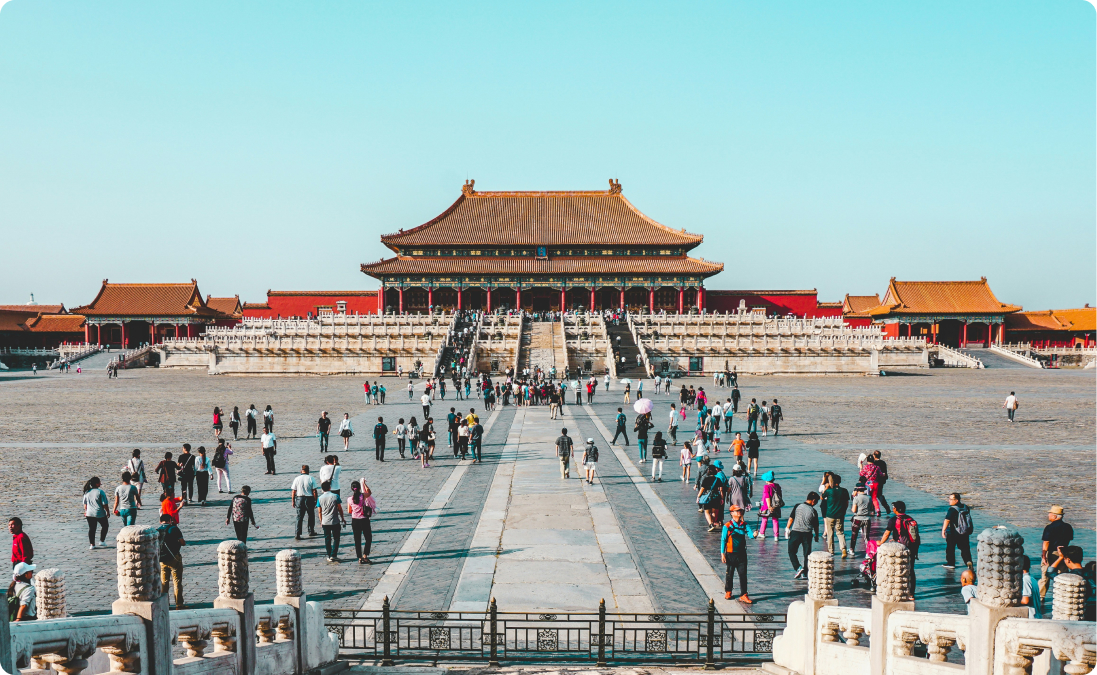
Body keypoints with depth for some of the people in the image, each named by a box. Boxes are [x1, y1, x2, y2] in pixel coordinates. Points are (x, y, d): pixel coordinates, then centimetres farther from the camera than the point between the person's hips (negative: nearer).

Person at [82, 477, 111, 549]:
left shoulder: (87, 492, 3)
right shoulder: (100, 492, -15)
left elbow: (85, 503, 12)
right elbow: (105, 504, -13)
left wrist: (86, 511, 26)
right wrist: (108, 512, -2)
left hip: (89, 514, 5)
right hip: (100, 514, -5)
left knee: (91, 529, 10)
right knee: (105, 526, 17)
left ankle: (91, 544, 10)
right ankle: (102, 540, 18)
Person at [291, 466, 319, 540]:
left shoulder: (297, 479, -2)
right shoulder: (311, 479, -6)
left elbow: (293, 491, 0)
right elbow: (314, 491, -7)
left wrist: (293, 501, 9)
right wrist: (316, 501, 1)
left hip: (299, 498, 1)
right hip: (309, 499, -1)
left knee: (299, 517, 5)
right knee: (311, 516, 17)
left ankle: (298, 534, -1)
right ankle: (311, 532, 25)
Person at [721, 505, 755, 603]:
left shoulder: (744, 524, 4)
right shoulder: (727, 526, -7)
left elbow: (750, 534, -8)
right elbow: (723, 540, -5)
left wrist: (754, 534, -32)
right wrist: (722, 553, -8)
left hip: (741, 554, 3)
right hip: (731, 554, -2)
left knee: (743, 574, -1)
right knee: (729, 573, 10)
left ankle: (744, 595, 2)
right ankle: (728, 592, 30)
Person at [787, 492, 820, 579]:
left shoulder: (797, 506, -3)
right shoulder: (813, 511, -3)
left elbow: (791, 518, -1)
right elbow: (816, 526, 5)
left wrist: (787, 528, 9)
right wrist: (816, 536, 18)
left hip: (795, 532, 0)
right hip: (807, 534, 0)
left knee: (791, 552, 11)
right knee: (807, 554, 10)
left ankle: (798, 568, -6)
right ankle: (804, 573, 10)